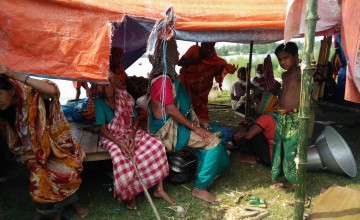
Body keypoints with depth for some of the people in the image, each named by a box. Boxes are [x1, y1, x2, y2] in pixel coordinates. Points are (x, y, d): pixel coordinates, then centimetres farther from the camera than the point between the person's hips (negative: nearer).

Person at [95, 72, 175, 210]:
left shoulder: (125, 99, 3)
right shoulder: (100, 102, -7)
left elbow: (136, 120, 4)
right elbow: (103, 129, -12)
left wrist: (132, 134, -15)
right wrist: (119, 142, -26)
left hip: (131, 133, 4)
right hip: (112, 137, -3)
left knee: (157, 147, -18)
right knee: (122, 159, -36)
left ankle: (159, 189, -6)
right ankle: (129, 194, -10)